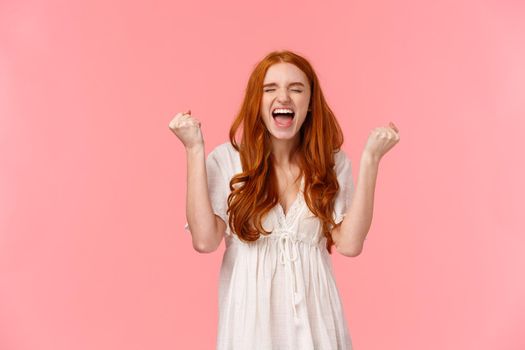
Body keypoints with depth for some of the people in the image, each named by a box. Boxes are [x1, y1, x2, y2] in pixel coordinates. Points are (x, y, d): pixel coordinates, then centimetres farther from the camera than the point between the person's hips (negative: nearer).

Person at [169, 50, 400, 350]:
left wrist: (370, 158, -13)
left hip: (312, 308, 2)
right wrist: (195, 150, -16)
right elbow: (205, 240, -17)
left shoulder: (333, 163, -1)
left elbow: (350, 244, -12)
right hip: (251, 310, -1)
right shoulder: (227, 159, -6)